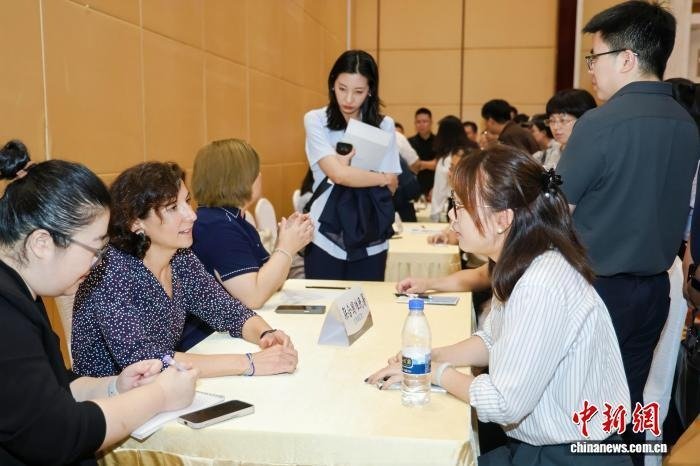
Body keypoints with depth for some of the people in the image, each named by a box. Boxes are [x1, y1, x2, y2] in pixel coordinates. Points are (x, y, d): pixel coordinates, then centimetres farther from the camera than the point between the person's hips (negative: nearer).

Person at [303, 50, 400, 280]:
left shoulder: (384, 125, 3)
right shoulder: (316, 120, -3)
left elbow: (392, 186, -1)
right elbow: (338, 174, -15)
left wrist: (351, 171, -15)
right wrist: (382, 178, -3)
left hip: (371, 239, 2)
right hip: (327, 237, -2)